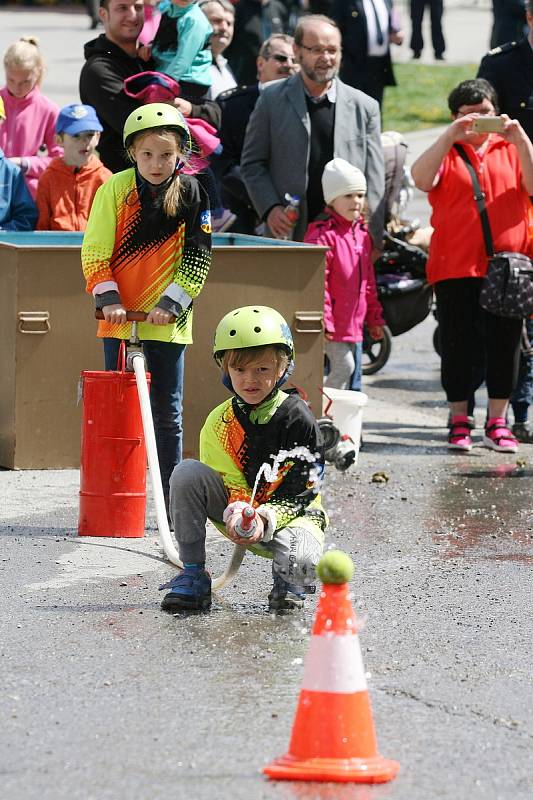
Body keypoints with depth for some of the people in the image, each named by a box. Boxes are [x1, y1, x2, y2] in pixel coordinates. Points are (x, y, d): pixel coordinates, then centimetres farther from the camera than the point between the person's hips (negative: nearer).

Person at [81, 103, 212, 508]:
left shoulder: (191, 193, -1)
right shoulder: (116, 189, -3)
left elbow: (198, 255, -1)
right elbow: (95, 250, -3)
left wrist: (171, 302, -10)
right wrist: (108, 298, -13)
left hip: (168, 320, 0)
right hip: (120, 318, 0)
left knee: (168, 413, 4)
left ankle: (172, 503, 10)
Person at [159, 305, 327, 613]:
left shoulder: (299, 418, -15)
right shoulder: (219, 422, -6)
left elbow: (302, 490, -15)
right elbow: (230, 484, -7)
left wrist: (266, 518, -32)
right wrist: (237, 513, -32)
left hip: (289, 511, -3)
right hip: (240, 510, 3)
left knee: (300, 561, -38)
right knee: (186, 473, -22)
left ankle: (288, 580, 5)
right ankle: (193, 576, -13)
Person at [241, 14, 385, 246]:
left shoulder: (364, 107, 7)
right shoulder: (272, 100, 5)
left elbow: (374, 178, 7)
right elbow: (252, 163, 7)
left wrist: (372, 240, 0)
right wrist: (270, 208, -8)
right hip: (288, 233, -1)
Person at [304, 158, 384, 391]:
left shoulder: (362, 234, 13)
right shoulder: (322, 236, -15)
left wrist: (374, 318, 20)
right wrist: (323, 319, -22)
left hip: (355, 323, 8)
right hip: (335, 325, -8)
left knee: (354, 372, 13)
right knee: (343, 367, -11)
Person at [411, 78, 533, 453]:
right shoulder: (447, 152, 8)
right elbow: (422, 179, -12)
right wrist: (451, 136, -17)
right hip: (456, 266, -1)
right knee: (458, 344, 2)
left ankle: (498, 422, 10)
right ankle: (459, 422, 11)